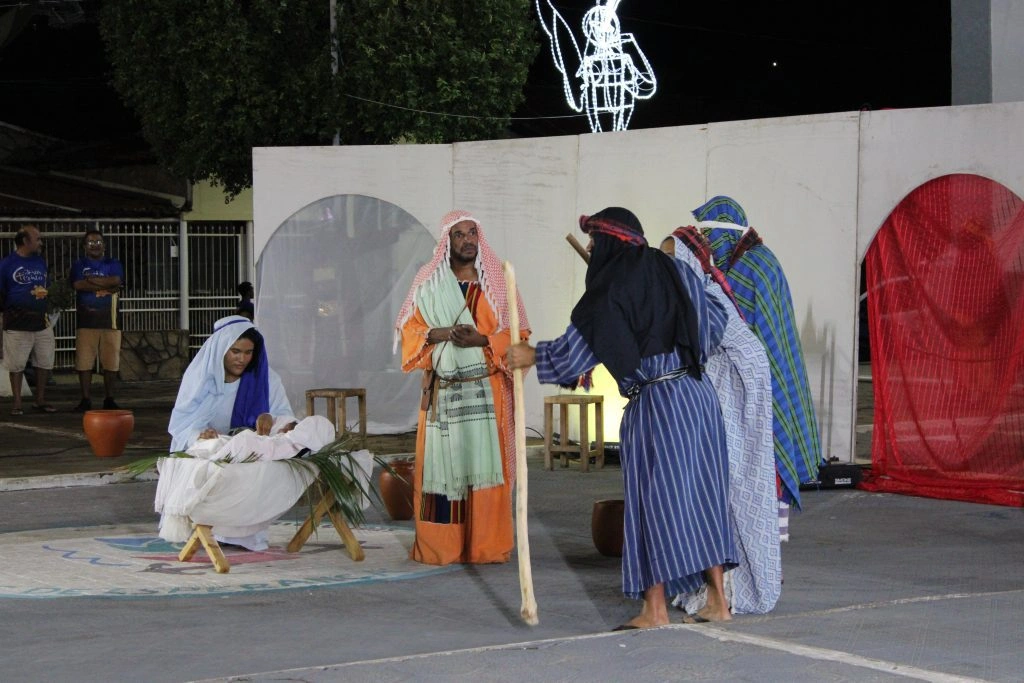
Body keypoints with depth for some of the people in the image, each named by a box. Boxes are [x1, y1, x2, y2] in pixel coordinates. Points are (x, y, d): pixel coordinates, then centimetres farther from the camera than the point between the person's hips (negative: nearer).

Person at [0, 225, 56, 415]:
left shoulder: (40, 262, 12)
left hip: (41, 321, 5)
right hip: (17, 324, -5)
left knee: (45, 362, 7)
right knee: (16, 364, 0)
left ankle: (40, 400, 18)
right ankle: (17, 403, 8)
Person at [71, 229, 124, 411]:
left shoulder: (113, 264, 13)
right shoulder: (78, 265, 10)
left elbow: (117, 281, -8)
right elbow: (78, 285, -10)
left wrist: (91, 280, -7)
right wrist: (105, 286, -9)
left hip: (109, 319, 1)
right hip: (86, 319, 0)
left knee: (111, 362, -1)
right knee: (84, 361, -5)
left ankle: (109, 399, 7)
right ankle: (85, 400, 1)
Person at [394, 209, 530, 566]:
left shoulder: (497, 282, 8)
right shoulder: (428, 283, 10)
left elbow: (516, 334, 4)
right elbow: (408, 330, 7)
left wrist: (481, 339, -14)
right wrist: (443, 333, -11)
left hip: (487, 390, -1)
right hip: (443, 389, 1)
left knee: (484, 462, -6)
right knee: (442, 462, -4)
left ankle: (486, 546, -1)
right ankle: (439, 547, 0)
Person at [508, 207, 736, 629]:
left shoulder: (613, 289, -10)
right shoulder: (672, 271, 9)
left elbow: (578, 349, -9)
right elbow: (714, 320, 17)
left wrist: (533, 356, 5)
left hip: (654, 405, -7)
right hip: (696, 394, 7)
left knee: (653, 499, 0)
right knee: (701, 497, 10)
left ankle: (655, 608, 3)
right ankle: (718, 600, 11)